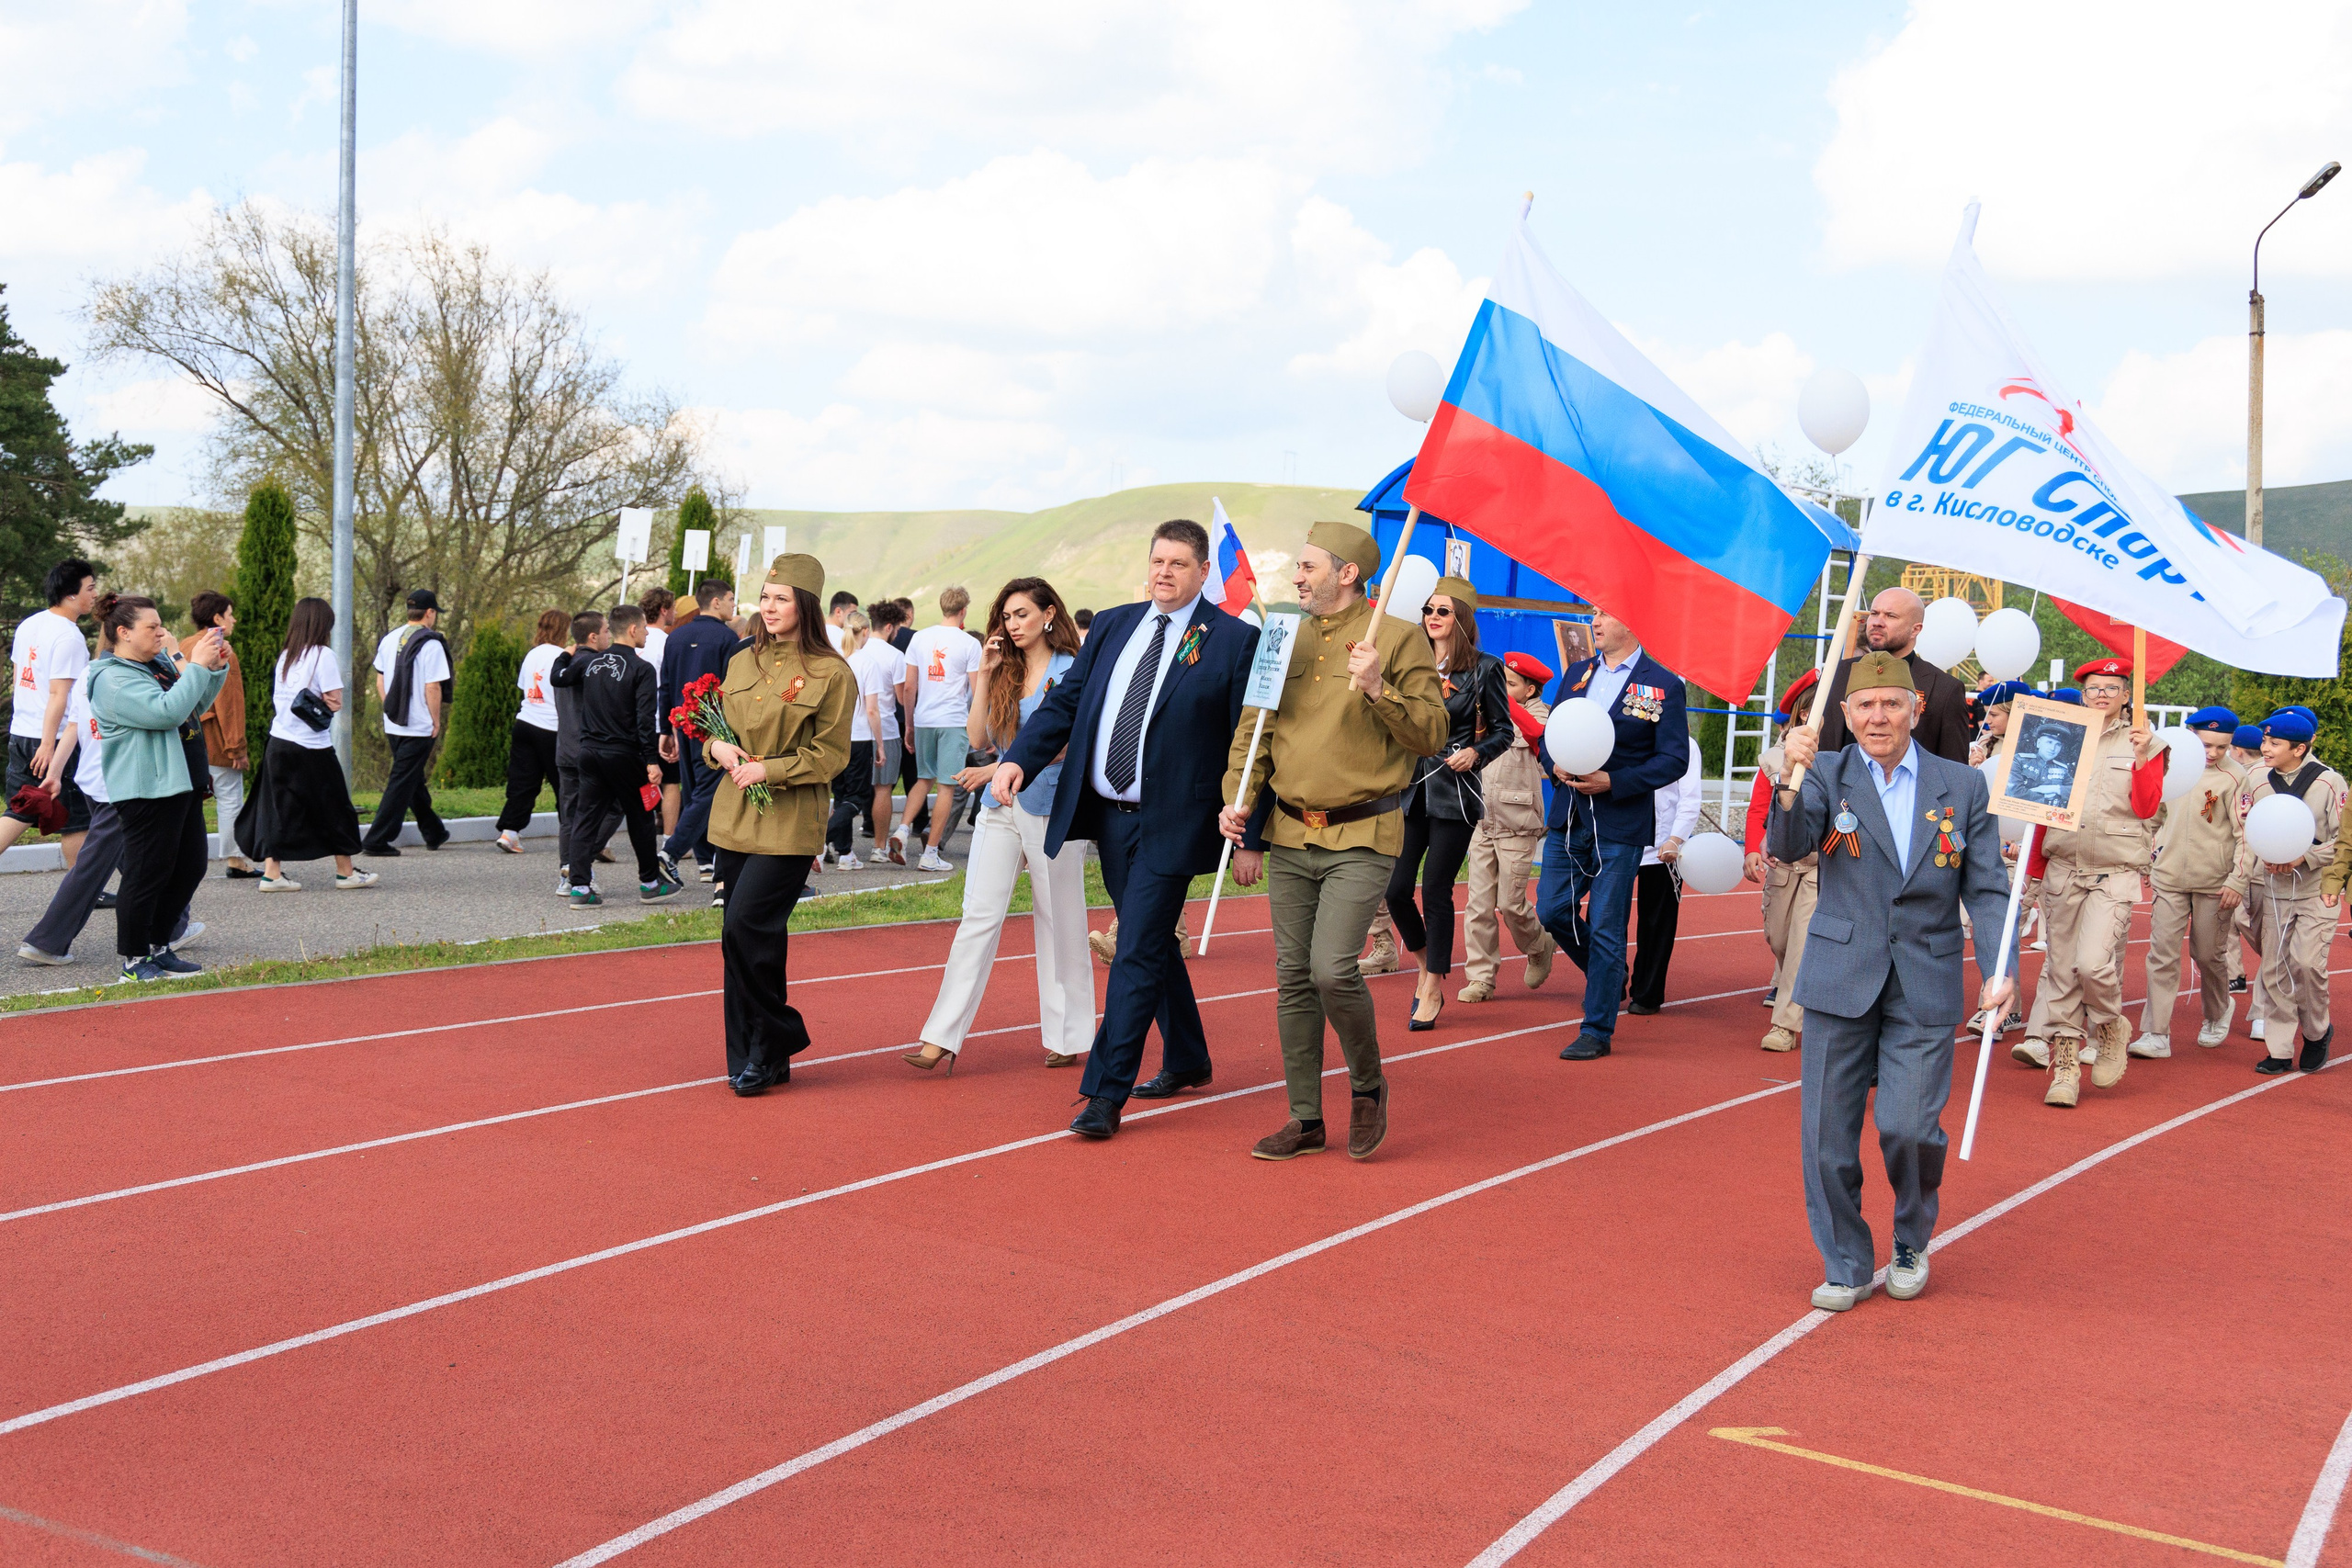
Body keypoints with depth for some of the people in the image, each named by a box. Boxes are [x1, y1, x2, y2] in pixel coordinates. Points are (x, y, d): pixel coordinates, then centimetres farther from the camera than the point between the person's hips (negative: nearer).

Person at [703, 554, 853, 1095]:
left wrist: (768, 770, -15)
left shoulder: (831, 674, -6)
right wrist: (718, 748, -3)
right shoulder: (743, 663, 12)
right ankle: (752, 1058, 15)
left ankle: (775, 1042, 2)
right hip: (735, 816, 6)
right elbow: (717, 728, 20)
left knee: (746, 925, -16)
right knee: (745, 935, 6)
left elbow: (830, 756, -6)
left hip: (789, 823, -6)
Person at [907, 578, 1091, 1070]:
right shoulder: (1005, 672, 13)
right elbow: (978, 739, 8)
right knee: (979, 915, -2)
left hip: (1052, 805, -4)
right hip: (1001, 807, 4)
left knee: (1059, 921, 5)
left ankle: (1068, 1035, 17)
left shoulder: (1071, 671, -3)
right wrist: (985, 676, 1)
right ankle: (943, 1037, -6)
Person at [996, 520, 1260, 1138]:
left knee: (1137, 952, -8)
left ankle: (1105, 1093, -4)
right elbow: (1066, 701, 9)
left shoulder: (1235, 640, -6)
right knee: (1152, 942, 18)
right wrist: (1019, 760, -8)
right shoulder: (1112, 626, 10)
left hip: (1170, 825, -6)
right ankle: (1188, 1062, 35)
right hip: (1106, 814, 6)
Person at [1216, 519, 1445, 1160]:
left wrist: (1377, 690, -21)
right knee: (1293, 979, 6)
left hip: (1362, 838, -5)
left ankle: (1367, 1085, 10)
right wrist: (1237, 798, -1)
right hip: (1289, 837, 6)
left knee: (1332, 969, -17)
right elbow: (1254, 727, 14)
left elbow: (1434, 735, -7)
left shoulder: (1398, 639, -4)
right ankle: (1305, 1120, 17)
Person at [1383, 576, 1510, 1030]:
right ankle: (1425, 964, 25)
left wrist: (1475, 753, -12)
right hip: (1409, 788, 4)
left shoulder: (1483, 668, -1)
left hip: (1454, 792, -3)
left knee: (1436, 891, -3)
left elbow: (1503, 732, 5)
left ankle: (1432, 990, 9)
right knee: (1395, 888, -1)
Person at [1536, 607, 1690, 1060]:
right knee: (1552, 911, 4)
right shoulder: (1576, 674, 11)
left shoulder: (1663, 685, -5)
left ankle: (1597, 1031, 9)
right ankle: (1611, 974, 30)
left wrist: (1612, 782, -18)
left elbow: (1674, 760, -8)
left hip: (1620, 824, -5)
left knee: (1605, 927, -1)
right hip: (1568, 819, 5)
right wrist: (1556, 765, -8)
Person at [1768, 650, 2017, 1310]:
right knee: (1828, 1133, 3)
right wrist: (1791, 782, -33)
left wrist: (1997, 970, -11)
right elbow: (1787, 847, -14)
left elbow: (1987, 889, 3)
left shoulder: (1963, 786, 4)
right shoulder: (1827, 774, 2)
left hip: (1924, 986, 0)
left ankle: (1912, 1242, 22)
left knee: (1908, 1127, -7)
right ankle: (1846, 1267, 21)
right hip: (1840, 980, 1)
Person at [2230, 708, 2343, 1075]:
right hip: (2272, 890, 4)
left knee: (2307, 962, -14)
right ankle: (2279, 1049, 10)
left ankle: (2317, 1032, 12)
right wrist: (2237, 882, 2)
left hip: (2317, 889, -4)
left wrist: (2304, 857, -17)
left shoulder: (2329, 782, -7)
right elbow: (2248, 838, 10)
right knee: (2275, 969, 2)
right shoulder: (2257, 784, 4)